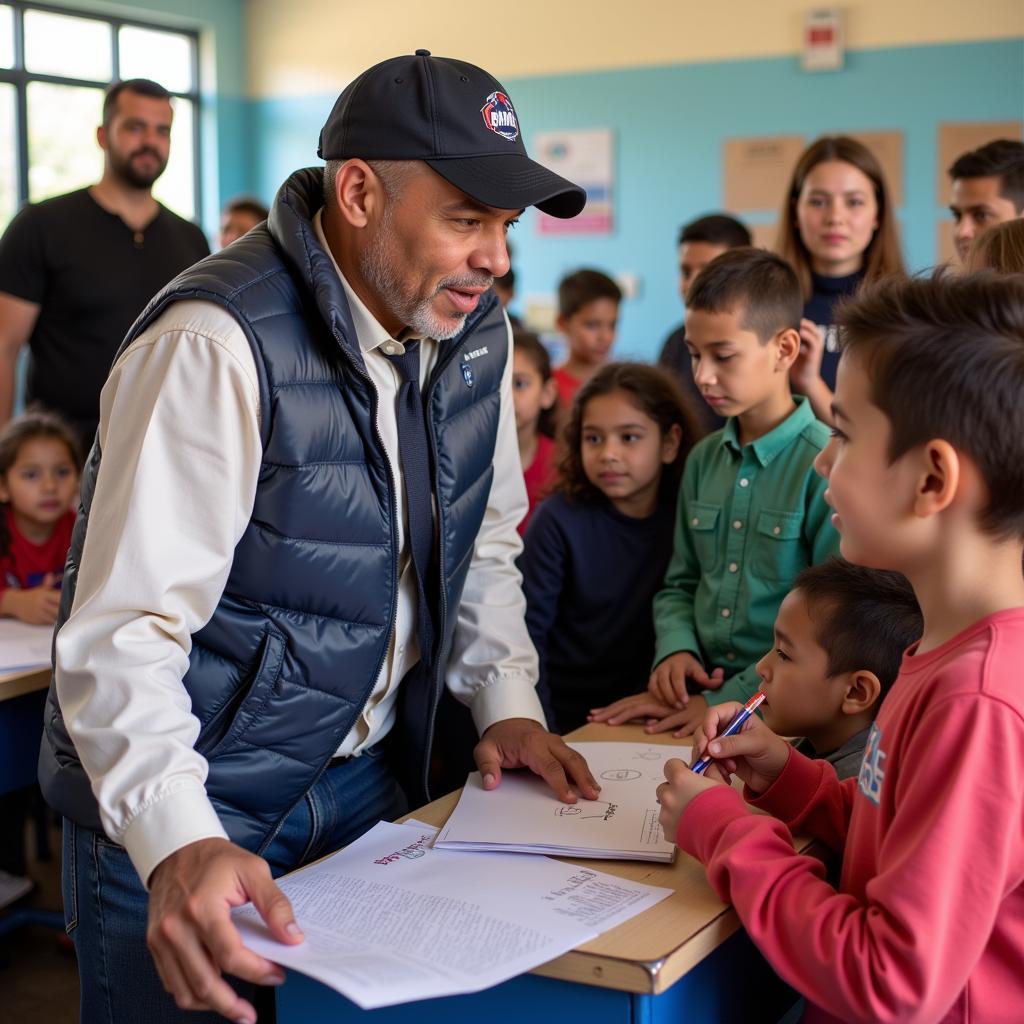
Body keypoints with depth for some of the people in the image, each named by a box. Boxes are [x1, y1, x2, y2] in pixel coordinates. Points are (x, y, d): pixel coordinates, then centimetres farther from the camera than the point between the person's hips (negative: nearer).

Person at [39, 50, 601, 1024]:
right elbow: (125, 630, -29)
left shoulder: (475, 333, -1)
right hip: (182, 818, -6)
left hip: (368, 774, 7)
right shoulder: (218, 348, -25)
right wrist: (177, 840, -41)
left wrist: (508, 703, 2)